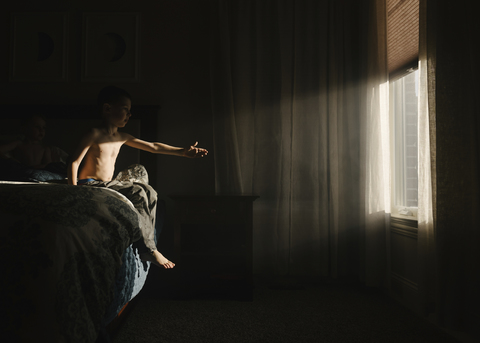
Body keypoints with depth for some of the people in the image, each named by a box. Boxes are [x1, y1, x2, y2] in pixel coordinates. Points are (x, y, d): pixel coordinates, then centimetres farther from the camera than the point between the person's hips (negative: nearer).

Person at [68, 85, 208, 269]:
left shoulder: (122, 137, 11)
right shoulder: (94, 135, -11)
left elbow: (152, 147, 14)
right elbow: (74, 162, -15)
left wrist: (183, 151, 12)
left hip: (108, 184, 9)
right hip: (90, 184, -8)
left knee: (148, 191, -6)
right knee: (137, 193, -25)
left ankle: (148, 241, -9)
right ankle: (148, 249, -22)